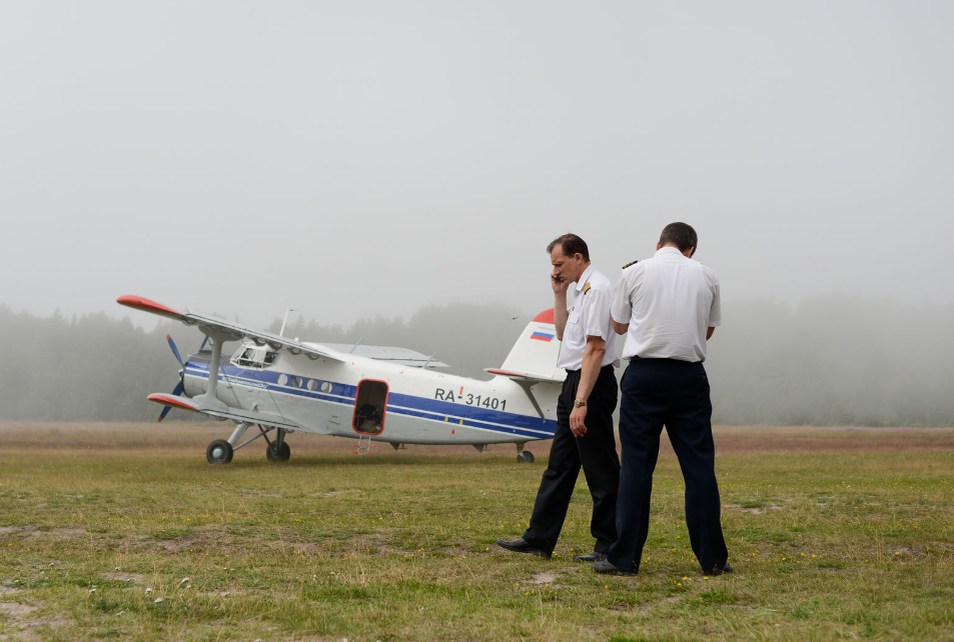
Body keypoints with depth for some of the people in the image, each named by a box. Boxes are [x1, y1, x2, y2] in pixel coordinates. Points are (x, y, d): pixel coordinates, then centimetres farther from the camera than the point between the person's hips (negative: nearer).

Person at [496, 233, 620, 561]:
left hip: (592, 385, -11)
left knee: (600, 469, -3)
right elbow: (563, 333, 24)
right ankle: (539, 538, 19)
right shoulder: (581, 290, 15)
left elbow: (595, 348, -22)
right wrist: (559, 295, 12)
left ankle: (609, 544, 4)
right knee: (560, 463, 13)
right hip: (575, 382, 11)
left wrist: (581, 402, -26)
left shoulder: (597, 289, -16)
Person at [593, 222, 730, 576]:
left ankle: (624, 558, 2)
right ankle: (712, 558, 8)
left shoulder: (634, 272, 2)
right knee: (699, 465, 5)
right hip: (690, 377, 1)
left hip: (644, 376, -1)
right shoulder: (707, 276, 7)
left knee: (636, 466, 2)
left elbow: (619, 324, 14)